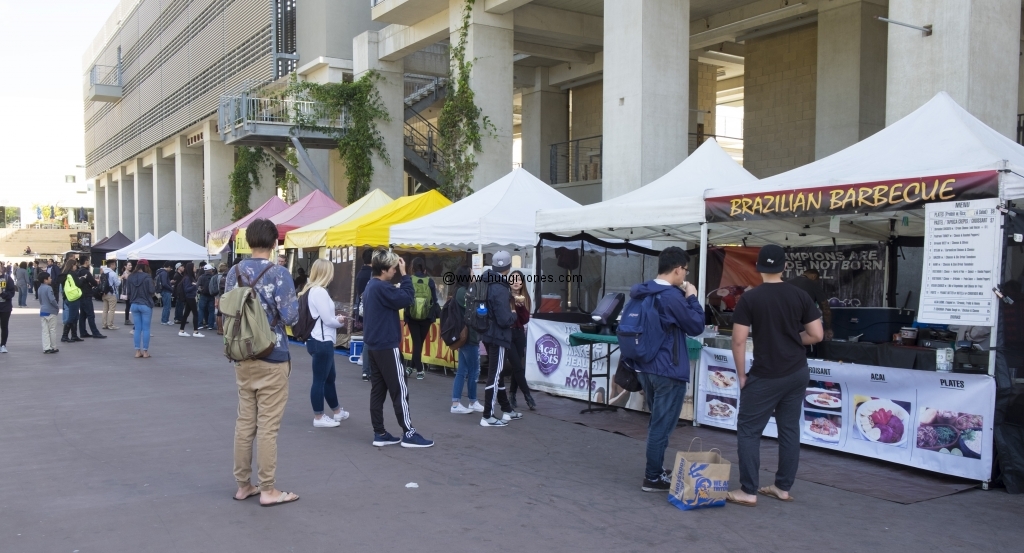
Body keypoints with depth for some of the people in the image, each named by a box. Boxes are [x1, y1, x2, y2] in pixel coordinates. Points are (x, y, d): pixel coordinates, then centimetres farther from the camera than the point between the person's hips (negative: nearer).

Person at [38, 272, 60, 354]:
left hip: (42, 311, 7)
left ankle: (46, 348, 4)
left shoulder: (40, 288, 10)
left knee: (45, 330, 6)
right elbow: (52, 300, -22)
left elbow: (40, 300, 17)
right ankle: (53, 348, 9)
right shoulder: (48, 288, -16)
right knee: (52, 330, 3)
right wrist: (57, 306, -7)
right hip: (51, 312, -7)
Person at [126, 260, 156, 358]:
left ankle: (137, 351, 10)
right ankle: (145, 352, 4)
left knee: (137, 329, 9)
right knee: (146, 329, 2)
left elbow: (128, 291, 6)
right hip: (146, 305, -5)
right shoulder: (147, 277, -13)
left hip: (134, 305, 5)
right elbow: (151, 290, -14)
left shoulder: (130, 277, 2)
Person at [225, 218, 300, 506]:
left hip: (242, 357, 6)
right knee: (268, 426, 0)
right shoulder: (279, 274, -14)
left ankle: (243, 484, 22)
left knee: (244, 422, 13)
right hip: (272, 359, -6)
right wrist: (294, 303, 2)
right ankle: (268, 490, 8)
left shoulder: (234, 272, 4)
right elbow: (290, 317, -17)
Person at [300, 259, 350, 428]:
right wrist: (340, 322, 2)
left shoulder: (311, 290, 12)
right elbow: (327, 320, -17)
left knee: (330, 377, 20)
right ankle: (318, 418, 8)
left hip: (318, 340, 11)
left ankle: (338, 411, 32)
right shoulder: (319, 292, -18)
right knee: (320, 379, -1)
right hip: (322, 342, -11)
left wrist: (336, 318, 8)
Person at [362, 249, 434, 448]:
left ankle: (379, 433, 12)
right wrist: (405, 275, -16)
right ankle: (409, 434, 1)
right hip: (386, 346, -10)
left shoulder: (371, 286, 13)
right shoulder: (382, 288, -19)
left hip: (373, 345, 10)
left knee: (377, 390, 9)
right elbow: (406, 299, -22)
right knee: (399, 391, -4)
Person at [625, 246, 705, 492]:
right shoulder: (672, 297, -22)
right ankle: (653, 478, 9)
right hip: (668, 370, -9)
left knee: (657, 422, 21)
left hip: (645, 366, 9)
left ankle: (654, 469, 31)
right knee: (662, 425, 1)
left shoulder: (641, 292, 7)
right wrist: (692, 298, -2)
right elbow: (696, 327, -11)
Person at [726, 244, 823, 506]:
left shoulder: (749, 298, -10)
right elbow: (817, 335, 0)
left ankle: (748, 491, 3)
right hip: (798, 373, 5)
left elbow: (739, 340, -12)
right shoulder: (800, 296, 0)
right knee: (790, 429, 14)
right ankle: (783, 487, 22)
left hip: (766, 376, -5)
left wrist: (741, 375, -2)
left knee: (748, 431, 3)